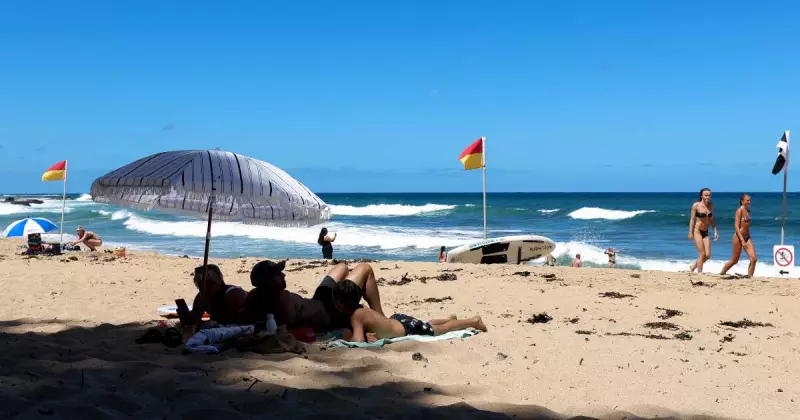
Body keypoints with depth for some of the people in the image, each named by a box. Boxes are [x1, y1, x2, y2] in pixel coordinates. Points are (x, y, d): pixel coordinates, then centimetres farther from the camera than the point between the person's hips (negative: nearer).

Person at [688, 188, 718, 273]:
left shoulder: (711, 206, 5)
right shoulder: (696, 205, -9)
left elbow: (711, 220, 13)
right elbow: (692, 219, -8)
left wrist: (715, 232, 6)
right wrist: (690, 233, -11)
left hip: (706, 232, 5)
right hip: (697, 231, -5)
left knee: (708, 255, -2)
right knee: (702, 254, -10)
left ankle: (693, 266, 21)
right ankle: (699, 273, 2)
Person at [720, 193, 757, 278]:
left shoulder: (748, 211, 10)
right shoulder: (739, 211, -13)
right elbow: (736, 226, -18)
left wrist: (747, 238, 19)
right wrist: (742, 240, -24)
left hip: (747, 237, 7)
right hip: (739, 237, -7)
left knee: (753, 259, -7)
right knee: (734, 260, 4)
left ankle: (750, 277, 1)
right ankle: (721, 273, 22)